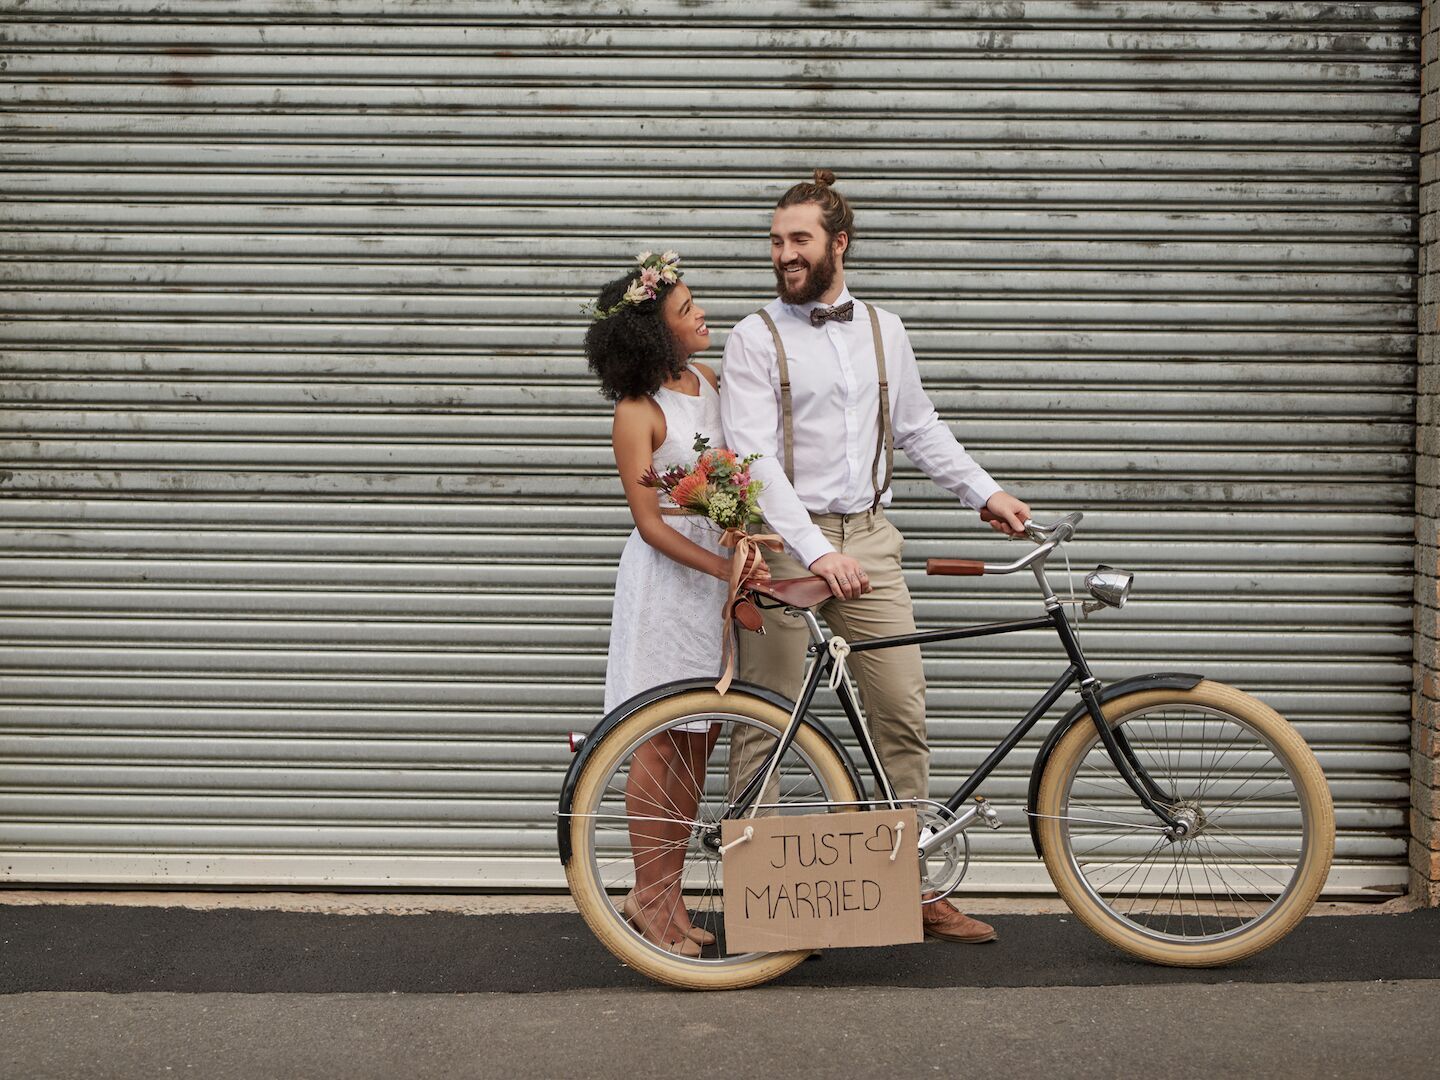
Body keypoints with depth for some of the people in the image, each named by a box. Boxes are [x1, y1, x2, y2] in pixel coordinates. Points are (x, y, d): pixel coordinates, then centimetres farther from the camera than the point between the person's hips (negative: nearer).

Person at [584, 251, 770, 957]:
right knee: (660, 739, -2)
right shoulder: (638, 411, -11)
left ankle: (671, 894, 17)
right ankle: (647, 895, 9)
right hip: (666, 577, -7)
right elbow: (651, 523, -14)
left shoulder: (710, 384, 9)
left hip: (718, 573, 7)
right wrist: (725, 567, -23)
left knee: (696, 741, 8)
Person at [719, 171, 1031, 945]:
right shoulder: (754, 339, -3)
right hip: (786, 545, -4)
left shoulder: (884, 331, 13)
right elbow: (754, 458, -13)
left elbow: (919, 428, 24)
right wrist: (815, 550, -24)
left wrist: (985, 491, 15)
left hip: (868, 540, 4)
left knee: (902, 714, 2)